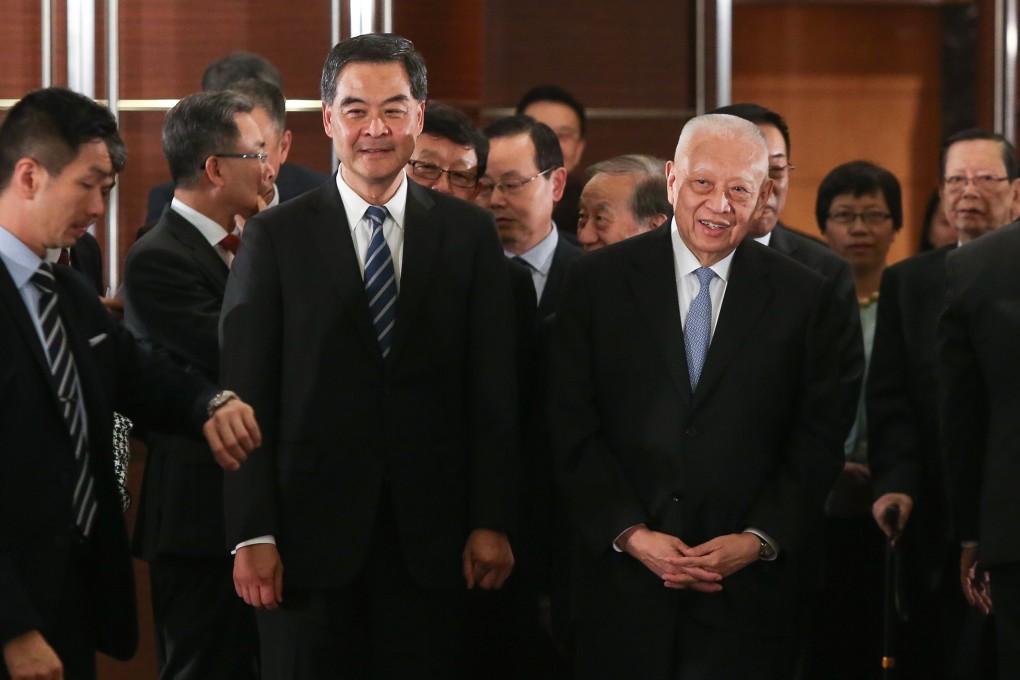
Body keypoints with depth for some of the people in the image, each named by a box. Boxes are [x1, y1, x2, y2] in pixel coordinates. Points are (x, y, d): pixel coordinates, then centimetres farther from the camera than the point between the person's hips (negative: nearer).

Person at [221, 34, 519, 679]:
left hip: (432, 535, 1)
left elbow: (494, 392, 5)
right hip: (312, 530, -1)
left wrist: (492, 524, -2)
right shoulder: (275, 237, 1)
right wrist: (252, 535, -8)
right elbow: (247, 397, -2)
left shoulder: (470, 233, 6)